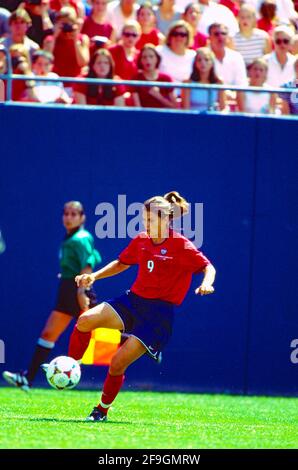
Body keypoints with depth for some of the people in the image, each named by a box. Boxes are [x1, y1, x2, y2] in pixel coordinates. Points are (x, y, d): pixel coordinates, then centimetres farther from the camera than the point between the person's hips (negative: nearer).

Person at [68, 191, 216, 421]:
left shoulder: (182, 246, -9)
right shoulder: (141, 241, 8)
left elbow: (208, 267, -8)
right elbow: (121, 263, 24)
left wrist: (206, 283, -30)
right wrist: (94, 276, 12)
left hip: (160, 312, -5)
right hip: (133, 299, 5)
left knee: (118, 363, -12)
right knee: (85, 320, -20)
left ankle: (102, 410, 9)